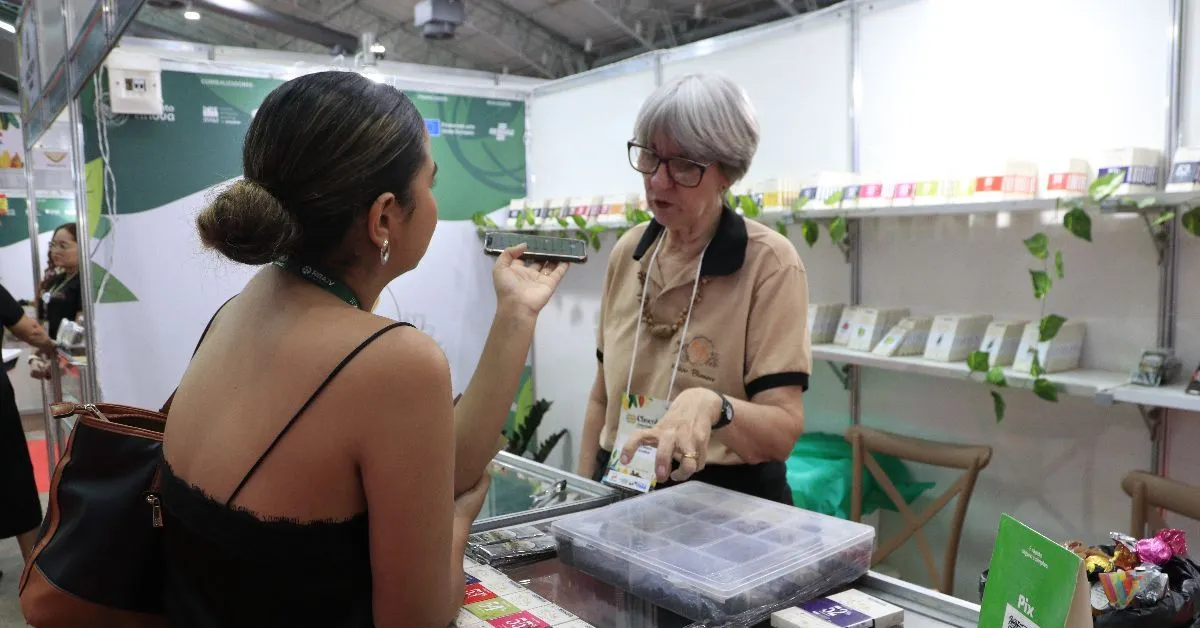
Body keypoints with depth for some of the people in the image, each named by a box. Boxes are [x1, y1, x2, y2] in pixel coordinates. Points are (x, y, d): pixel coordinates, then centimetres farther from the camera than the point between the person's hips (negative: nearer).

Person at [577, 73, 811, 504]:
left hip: (728, 499, -4)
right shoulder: (628, 252, 1)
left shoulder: (769, 263, -14)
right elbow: (603, 395, 9)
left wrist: (712, 405, -36)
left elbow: (783, 431, -19)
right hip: (622, 491, 4)